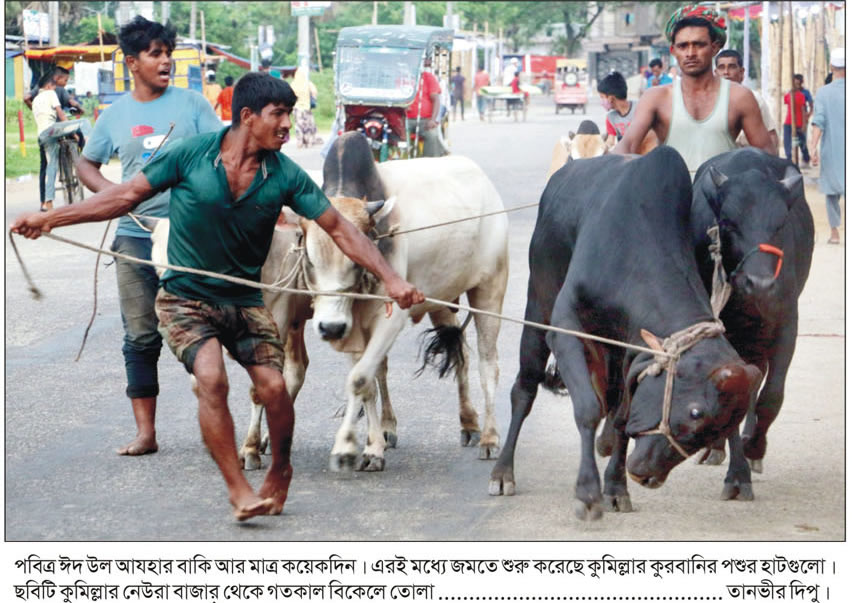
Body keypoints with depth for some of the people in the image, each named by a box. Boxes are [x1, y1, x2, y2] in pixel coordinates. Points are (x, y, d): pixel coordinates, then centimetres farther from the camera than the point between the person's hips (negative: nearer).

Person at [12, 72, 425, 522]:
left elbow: (341, 230, -5)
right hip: (186, 298, -2)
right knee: (212, 378, -24)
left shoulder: (285, 176, -7)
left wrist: (390, 278, -14)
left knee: (273, 386, -12)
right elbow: (129, 195, -5)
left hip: (244, 300, 2)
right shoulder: (192, 154, -13)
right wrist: (52, 219, -7)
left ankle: (280, 470, 18)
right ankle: (237, 489, -16)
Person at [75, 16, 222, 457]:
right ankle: (145, 433, 10)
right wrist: (110, 190, 0)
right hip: (135, 236, 2)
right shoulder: (116, 115, 9)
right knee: (140, 336, 4)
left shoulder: (190, 104, 3)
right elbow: (85, 164, 19)